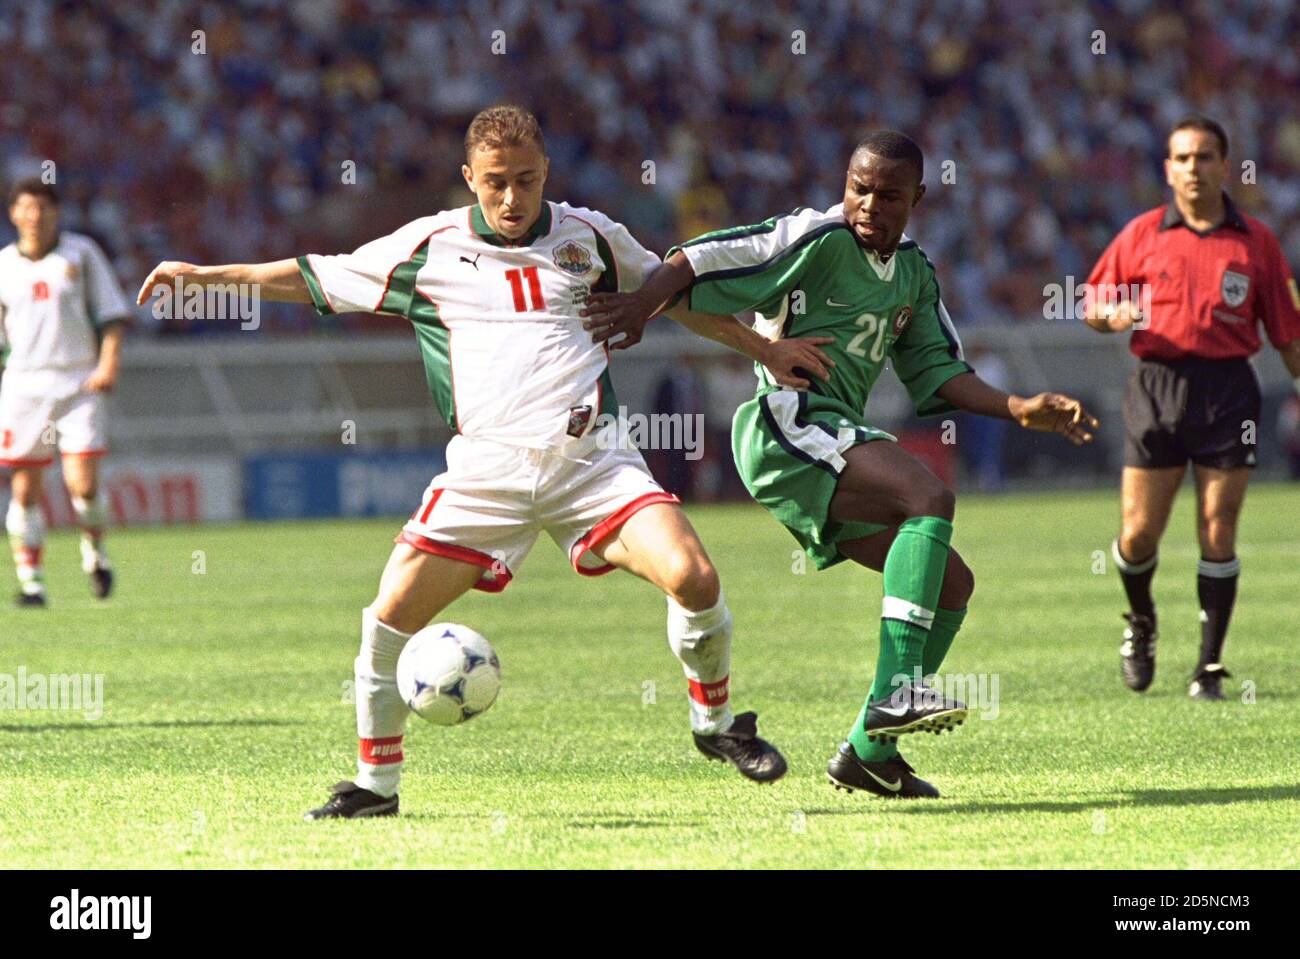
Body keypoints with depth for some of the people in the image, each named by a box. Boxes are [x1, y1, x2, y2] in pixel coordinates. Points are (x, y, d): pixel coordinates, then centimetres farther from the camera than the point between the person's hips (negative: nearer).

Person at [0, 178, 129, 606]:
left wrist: (109, 361, -8)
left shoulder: (82, 253, 4)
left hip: (79, 385, -1)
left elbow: (113, 312, 5)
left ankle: (94, 550, 18)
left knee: (83, 485, -11)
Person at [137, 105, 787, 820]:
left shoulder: (588, 235, 11)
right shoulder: (431, 247, 8)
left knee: (692, 577, -21)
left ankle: (715, 722, 6)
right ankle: (376, 784, 11)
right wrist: (205, 275, 15)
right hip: (487, 469, 0)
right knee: (390, 615, -9)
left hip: (591, 458, 0)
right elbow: (314, 277, 17)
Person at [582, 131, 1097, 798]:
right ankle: (897, 690, -37)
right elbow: (694, 267, -9)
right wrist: (641, 305, -25)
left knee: (952, 584, 8)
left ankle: (869, 751, 11)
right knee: (931, 498, -29)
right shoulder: (818, 238, -6)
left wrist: (1020, 410, 6)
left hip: (840, 438, 9)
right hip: (789, 423, -9)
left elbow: (937, 371, 19)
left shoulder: (913, 274, 18)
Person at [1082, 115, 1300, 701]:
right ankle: (1141, 621, 30)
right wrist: (1112, 316, -11)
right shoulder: (1142, 234, 7)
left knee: (1217, 536, -3)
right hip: (1157, 385, 0)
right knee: (1138, 535, -1)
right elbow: (1092, 304, 12)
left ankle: (1210, 665, 6)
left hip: (1228, 390, 0)